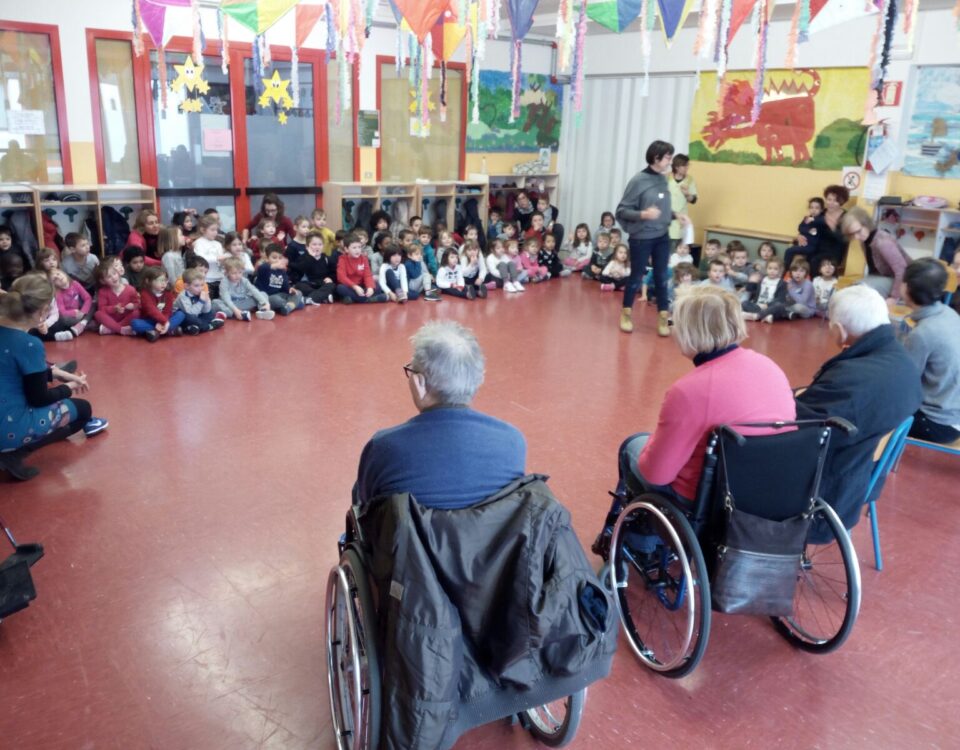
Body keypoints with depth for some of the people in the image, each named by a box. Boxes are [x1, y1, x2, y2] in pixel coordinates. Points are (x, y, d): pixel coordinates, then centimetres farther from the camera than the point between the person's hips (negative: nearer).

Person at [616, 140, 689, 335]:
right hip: (641, 238, -5)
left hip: (662, 237, 5)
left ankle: (663, 317, 17)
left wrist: (675, 215, 0)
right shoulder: (639, 180, -14)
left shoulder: (663, 179, 4)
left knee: (662, 277, 8)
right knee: (636, 277, 6)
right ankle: (626, 314, 25)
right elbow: (622, 211, -13)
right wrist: (643, 214, -28)